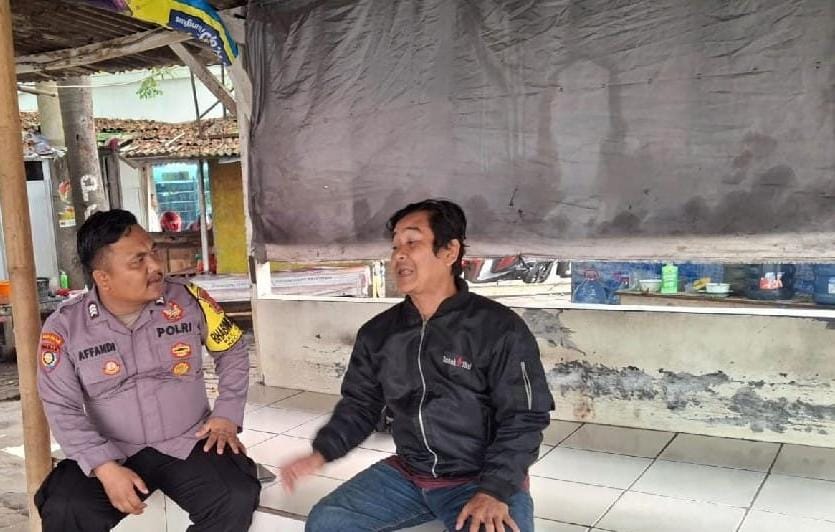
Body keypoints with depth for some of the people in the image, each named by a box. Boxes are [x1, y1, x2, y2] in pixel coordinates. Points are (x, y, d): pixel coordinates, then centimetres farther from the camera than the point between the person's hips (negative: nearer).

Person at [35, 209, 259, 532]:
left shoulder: (188, 300, -5)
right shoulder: (65, 327, -7)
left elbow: (232, 351, 9)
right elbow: (63, 409, -7)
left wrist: (227, 414, -3)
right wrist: (105, 467, -20)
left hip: (189, 444, 1)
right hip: (113, 454, 0)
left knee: (237, 498, -24)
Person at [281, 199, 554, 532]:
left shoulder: (499, 328, -13)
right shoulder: (378, 333, 4)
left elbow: (523, 418, -13)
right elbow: (359, 405, 11)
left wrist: (494, 491, -23)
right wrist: (321, 454, -6)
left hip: (482, 480, -5)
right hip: (407, 475, 5)